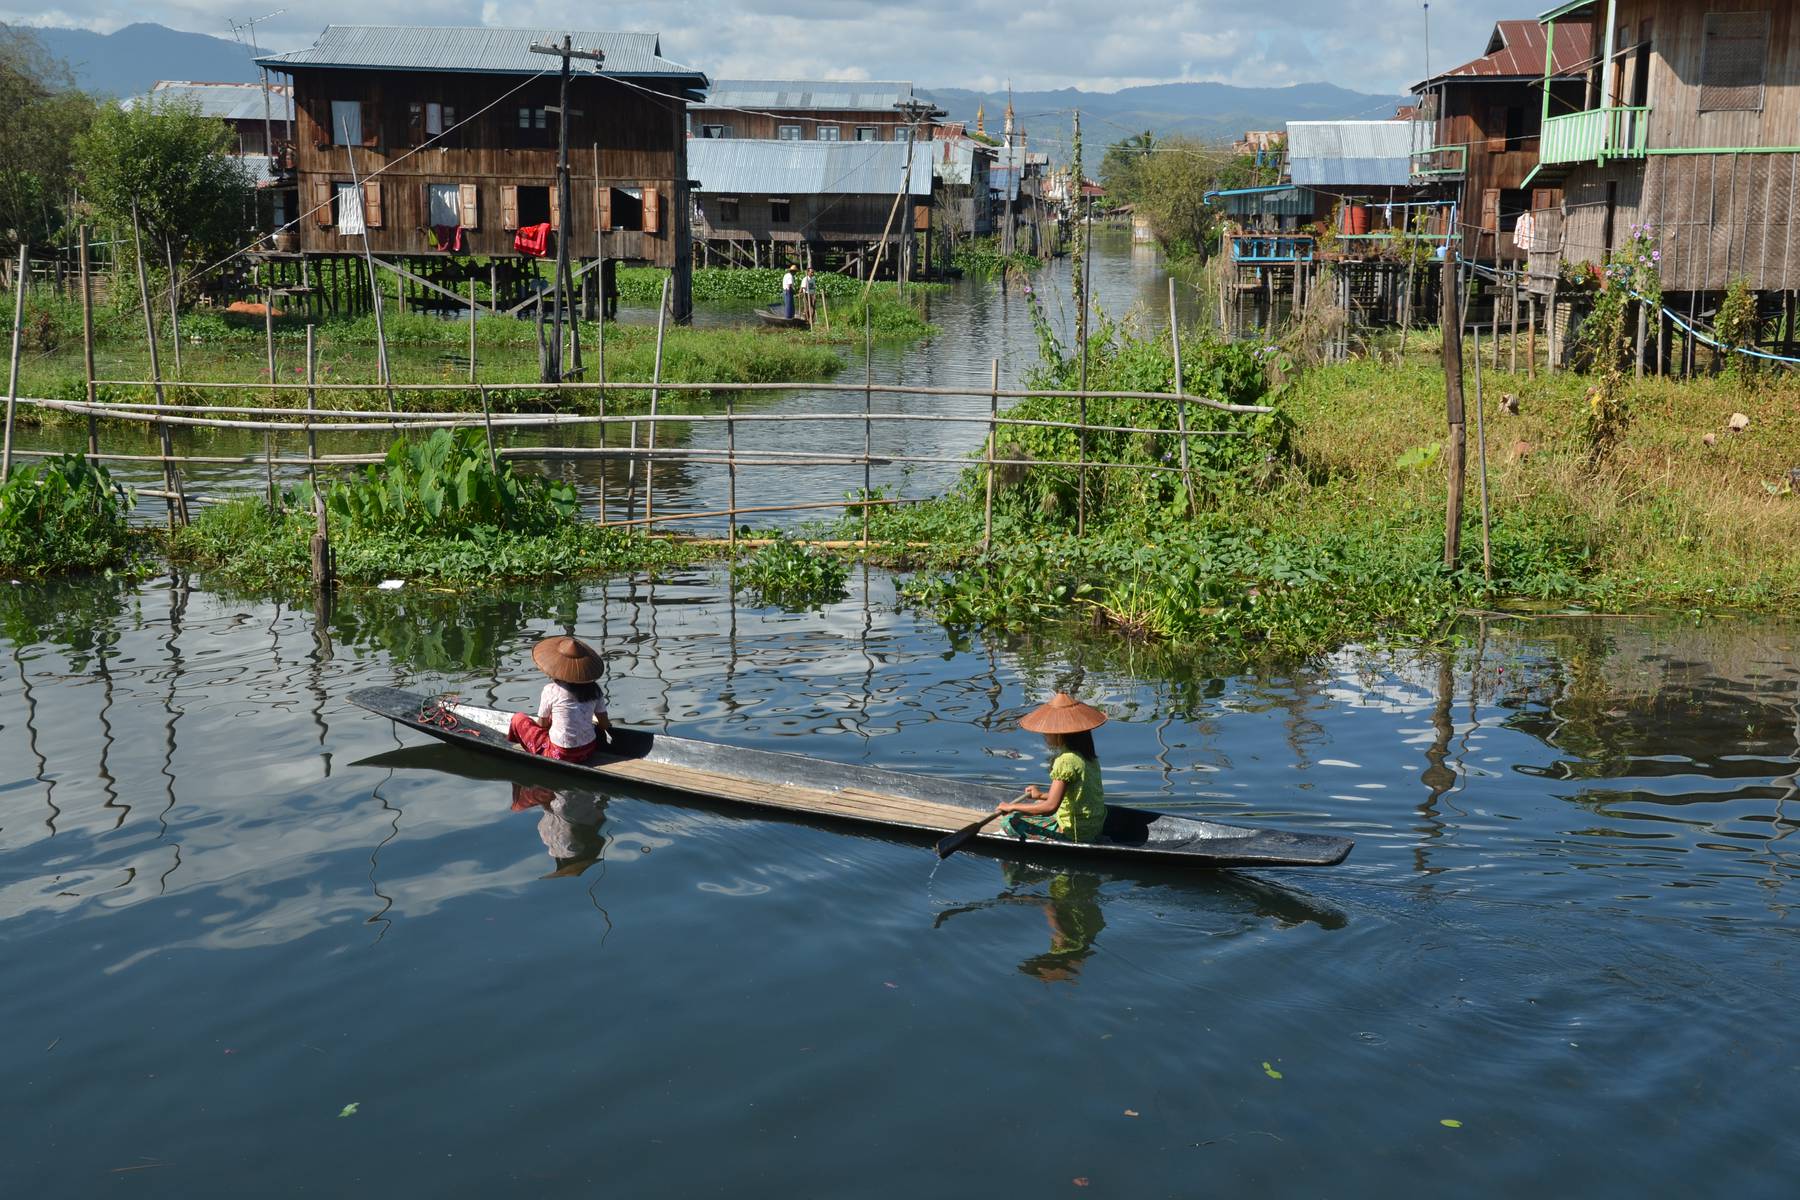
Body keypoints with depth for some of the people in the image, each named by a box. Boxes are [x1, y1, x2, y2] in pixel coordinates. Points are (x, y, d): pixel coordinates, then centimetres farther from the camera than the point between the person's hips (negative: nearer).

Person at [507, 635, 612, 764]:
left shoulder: (551, 690, -13)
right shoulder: (594, 689, -3)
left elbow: (543, 724, 0)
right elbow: (604, 724, 2)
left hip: (560, 755, -5)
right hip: (589, 751, 5)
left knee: (518, 718, 15)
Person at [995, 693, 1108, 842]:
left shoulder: (1066, 760, -23)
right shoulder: (1087, 754, 4)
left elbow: (1051, 806, -28)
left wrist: (1013, 807, -18)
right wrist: (1042, 795, 20)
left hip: (1075, 834, -9)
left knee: (1010, 822, -6)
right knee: (1037, 803, 31)